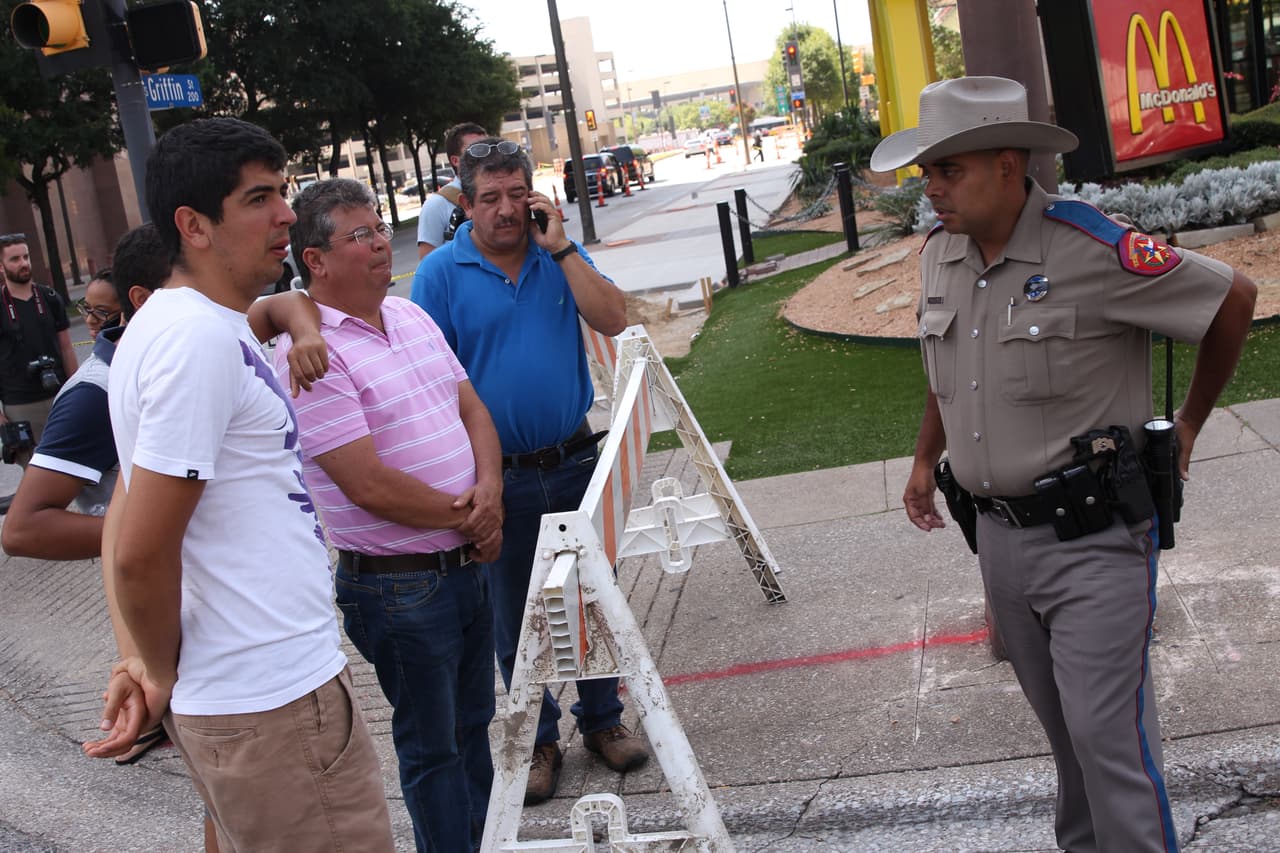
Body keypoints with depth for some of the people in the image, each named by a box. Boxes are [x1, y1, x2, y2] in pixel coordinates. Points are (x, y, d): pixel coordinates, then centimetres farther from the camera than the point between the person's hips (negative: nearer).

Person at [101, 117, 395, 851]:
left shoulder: (188, 323, 11)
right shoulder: (200, 339, -20)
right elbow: (141, 555, -23)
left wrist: (162, 665, 13)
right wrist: (165, 675, -6)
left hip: (236, 694, 9)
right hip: (275, 703, -9)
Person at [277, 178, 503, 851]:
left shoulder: (410, 314, 8)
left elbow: (471, 408, 9)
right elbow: (369, 485, -23)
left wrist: (489, 490, -9)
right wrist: (465, 515, -11)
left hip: (465, 563, 8)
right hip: (397, 586, -8)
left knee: (473, 726, 22)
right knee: (432, 746, 9)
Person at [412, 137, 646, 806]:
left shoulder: (560, 255, 3)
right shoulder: (440, 273, -6)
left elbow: (613, 320, -11)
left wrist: (560, 247, -14)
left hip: (574, 462, 3)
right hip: (499, 475, -2)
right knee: (514, 616, 9)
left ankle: (602, 719, 32)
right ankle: (537, 741, 25)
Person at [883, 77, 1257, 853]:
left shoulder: (1093, 251, -18)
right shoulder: (940, 256, 4)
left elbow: (1233, 299, -6)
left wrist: (1189, 424, 3)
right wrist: (926, 457, 23)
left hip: (1093, 534, -6)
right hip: (1000, 533, 7)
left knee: (1108, 731, -6)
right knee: (1062, 722, 19)